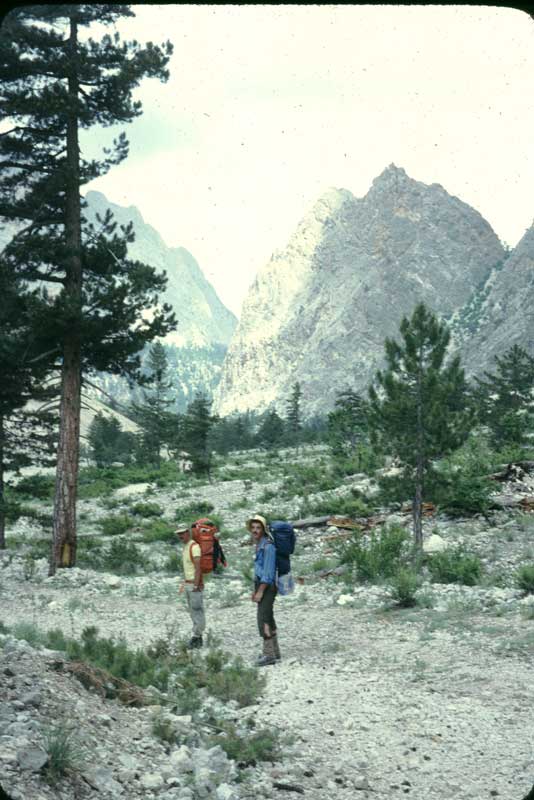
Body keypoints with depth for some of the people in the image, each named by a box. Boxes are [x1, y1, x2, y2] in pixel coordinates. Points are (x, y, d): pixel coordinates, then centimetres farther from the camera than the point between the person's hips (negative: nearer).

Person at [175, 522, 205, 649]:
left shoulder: (194, 546, -15)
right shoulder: (185, 547, 14)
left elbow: (198, 567, -21)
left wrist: (196, 585, -25)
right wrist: (185, 582, 17)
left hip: (195, 584, -10)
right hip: (187, 584, 10)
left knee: (197, 611, -5)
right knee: (192, 611, 11)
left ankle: (196, 637, -3)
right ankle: (198, 638, 16)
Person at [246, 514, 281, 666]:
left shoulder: (268, 546, -18)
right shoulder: (260, 545, 14)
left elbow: (268, 571, -22)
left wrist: (260, 591, -23)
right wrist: (255, 590, 20)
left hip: (267, 587, -10)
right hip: (262, 586, 10)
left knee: (263, 619, -12)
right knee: (268, 619, 12)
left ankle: (269, 654, -9)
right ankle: (274, 652, 18)